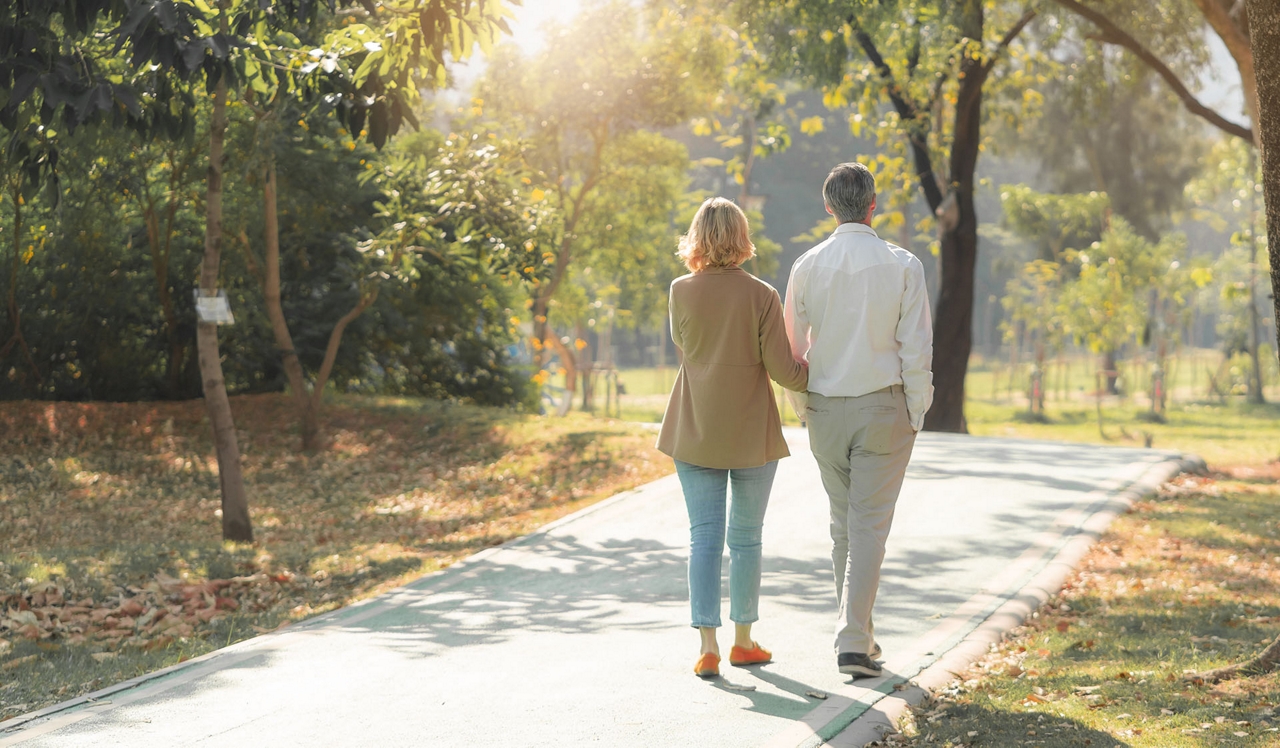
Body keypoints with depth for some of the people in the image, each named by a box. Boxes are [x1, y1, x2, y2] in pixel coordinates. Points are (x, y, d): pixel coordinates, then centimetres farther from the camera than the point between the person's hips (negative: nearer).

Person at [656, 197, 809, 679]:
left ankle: (708, 646, -3)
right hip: (752, 435, -1)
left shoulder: (681, 292, -4)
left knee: (704, 537, 4)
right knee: (746, 538, 12)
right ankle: (743, 640, 22)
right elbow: (783, 370, -9)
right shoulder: (761, 296, -10)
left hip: (695, 434, 1)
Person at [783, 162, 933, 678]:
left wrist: (804, 411, 16)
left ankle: (859, 634, 24)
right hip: (884, 407, -3)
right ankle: (852, 641, -9)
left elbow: (793, 350, 4)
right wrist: (916, 415, 1)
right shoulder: (903, 266, -7)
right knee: (869, 525, -1)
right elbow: (916, 350, -8)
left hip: (826, 411, 3)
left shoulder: (807, 267, -1)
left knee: (843, 525, 15)